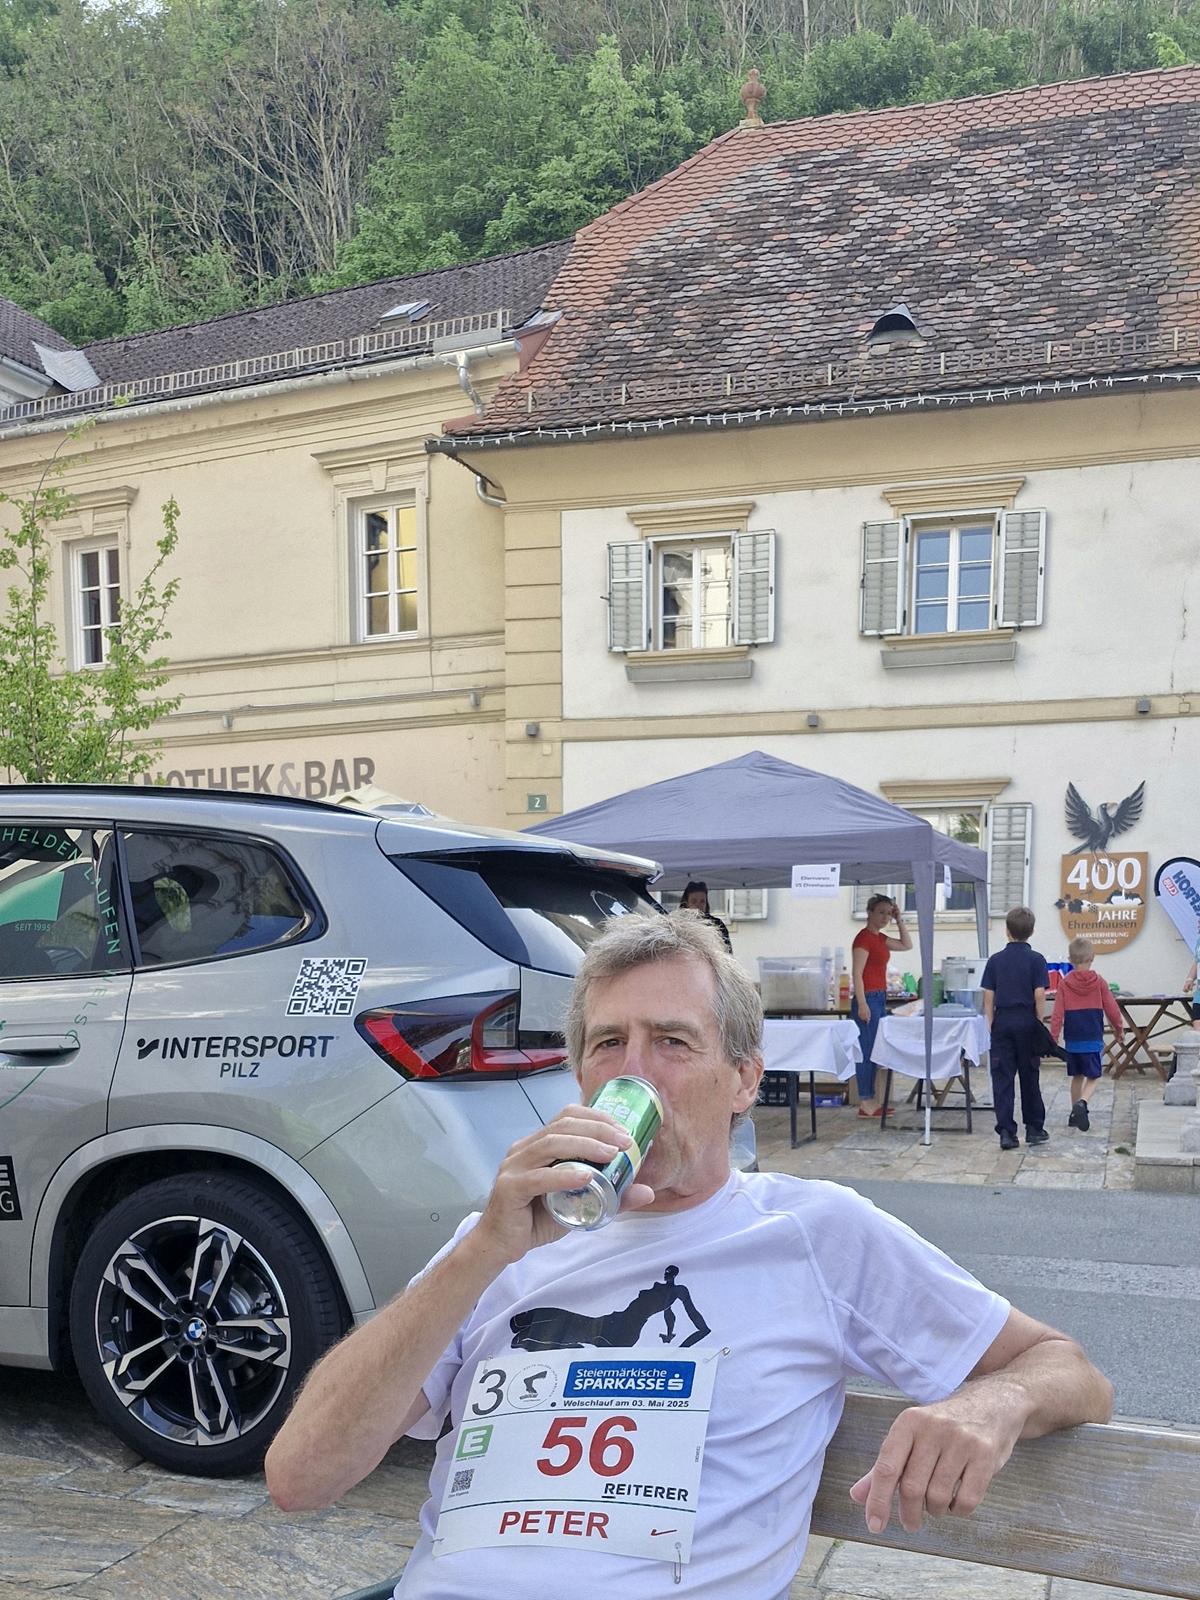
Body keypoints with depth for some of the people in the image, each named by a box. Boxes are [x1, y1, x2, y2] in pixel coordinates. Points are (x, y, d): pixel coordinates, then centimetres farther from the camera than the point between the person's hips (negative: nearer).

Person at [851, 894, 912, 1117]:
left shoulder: (880, 938, 14)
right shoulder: (864, 937, -13)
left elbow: (907, 945, 26)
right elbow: (857, 974, -18)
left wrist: (899, 920, 14)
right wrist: (862, 1004, -23)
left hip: (879, 998, 10)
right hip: (868, 998, -10)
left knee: (873, 1051, 11)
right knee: (867, 1050, -6)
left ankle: (870, 1100, 16)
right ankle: (865, 1104, -2)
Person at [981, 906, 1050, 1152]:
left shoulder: (995, 960, 2)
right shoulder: (1036, 959, -4)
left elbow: (988, 996, 1)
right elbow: (1039, 995, -9)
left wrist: (991, 1026, 9)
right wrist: (1039, 1025, 0)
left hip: (1002, 1022, 1)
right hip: (1027, 1023, -1)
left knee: (1002, 1078, 0)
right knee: (1030, 1077, 11)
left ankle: (1006, 1132, -6)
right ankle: (1034, 1128, 20)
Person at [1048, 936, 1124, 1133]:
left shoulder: (1064, 984, -3)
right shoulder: (1099, 982, -5)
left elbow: (1057, 1015, -5)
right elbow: (1112, 1009, 1)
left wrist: (1053, 1039, 1)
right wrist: (1119, 1028, 17)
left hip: (1072, 1041, 2)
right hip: (1093, 1041, -2)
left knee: (1077, 1077, 17)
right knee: (1093, 1078, 3)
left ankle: (1076, 1114, 22)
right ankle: (1082, 1103, -23)